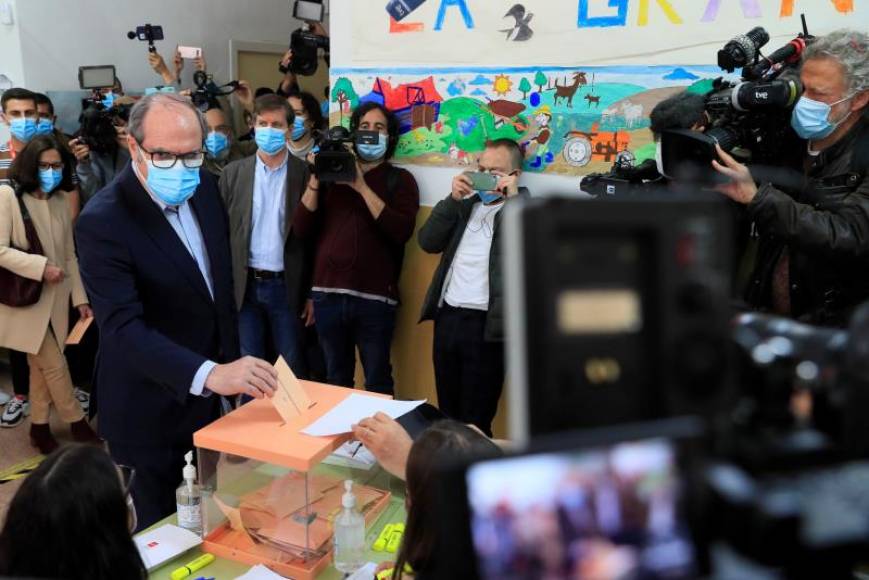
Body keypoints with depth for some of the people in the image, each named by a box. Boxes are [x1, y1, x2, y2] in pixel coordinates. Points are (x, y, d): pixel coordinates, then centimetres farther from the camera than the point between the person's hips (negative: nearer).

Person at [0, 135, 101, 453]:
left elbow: (69, 255, 9)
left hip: (54, 299, 5)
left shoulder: (60, 201, 4)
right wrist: (40, 267, -21)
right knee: (55, 364, -2)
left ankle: (39, 427, 27)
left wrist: (80, 297, 7)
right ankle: (77, 422, 16)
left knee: (41, 365, 13)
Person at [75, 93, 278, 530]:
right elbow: (124, 328, -33)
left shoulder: (203, 187, -2)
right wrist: (209, 374, -46)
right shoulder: (102, 222, -24)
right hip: (150, 410, -6)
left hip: (205, 396, 6)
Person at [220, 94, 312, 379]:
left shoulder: (305, 174, -2)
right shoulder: (233, 173, 4)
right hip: (244, 285, 2)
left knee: (292, 371, 7)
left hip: (286, 286, -1)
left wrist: (313, 295, -2)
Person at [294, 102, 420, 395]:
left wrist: (362, 187, -12)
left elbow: (401, 231, -13)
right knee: (336, 379, 16)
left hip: (375, 297, -3)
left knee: (377, 383, 7)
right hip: (327, 294, 3)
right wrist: (315, 179, -4)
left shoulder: (400, 179, 5)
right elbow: (302, 229, 4)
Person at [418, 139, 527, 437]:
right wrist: (453, 199, -3)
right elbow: (428, 241, 6)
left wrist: (513, 199, -14)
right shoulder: (466, 203, 14)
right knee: (447, 415, 16)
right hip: (447, 317, 5)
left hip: (486, 324, -5)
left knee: (475, 422, 3)